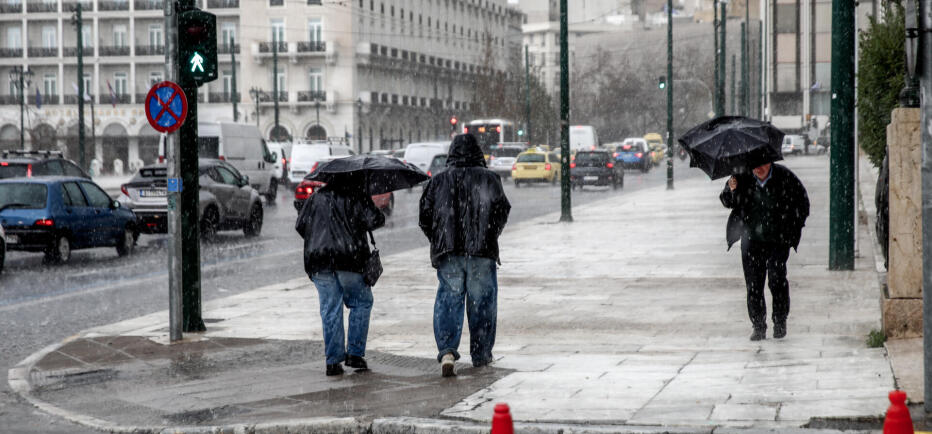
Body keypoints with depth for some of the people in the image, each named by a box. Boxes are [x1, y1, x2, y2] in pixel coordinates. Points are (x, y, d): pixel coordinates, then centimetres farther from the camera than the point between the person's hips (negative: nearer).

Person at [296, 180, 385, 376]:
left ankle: (333, 360, 3)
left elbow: (300, 226, 15)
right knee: (362, 303, 12)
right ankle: (355, 353, 6)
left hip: (318, 261, 4)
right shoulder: (357, 197, 2)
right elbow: (374, 220, -8)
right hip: (350, 260, -4)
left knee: (330, 310, 7)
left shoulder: (316, 198, 15)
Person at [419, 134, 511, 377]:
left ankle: (447, 350, -15)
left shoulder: (439, 181, 6)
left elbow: (425, 216, 4)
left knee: (448, 301, 3)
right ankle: (480, 354, 17)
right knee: (481, 302, 10)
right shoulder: (489, 179, 3)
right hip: (482, 252, -1)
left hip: (447, 251, 1)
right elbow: (502, 210, -3)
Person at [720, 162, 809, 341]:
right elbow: (727, 203, 5)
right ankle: (758, 327, 12)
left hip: (779, 238, -2)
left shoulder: (784, 176, -6)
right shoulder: (742, 178, -3)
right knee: (753, 282, 0)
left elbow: (802, 201, 7)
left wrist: (795, 228, 2)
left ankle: (780, 322, 3)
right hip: (752, 239, 2)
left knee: (776, 277, -15)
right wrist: (731, 190, -17)